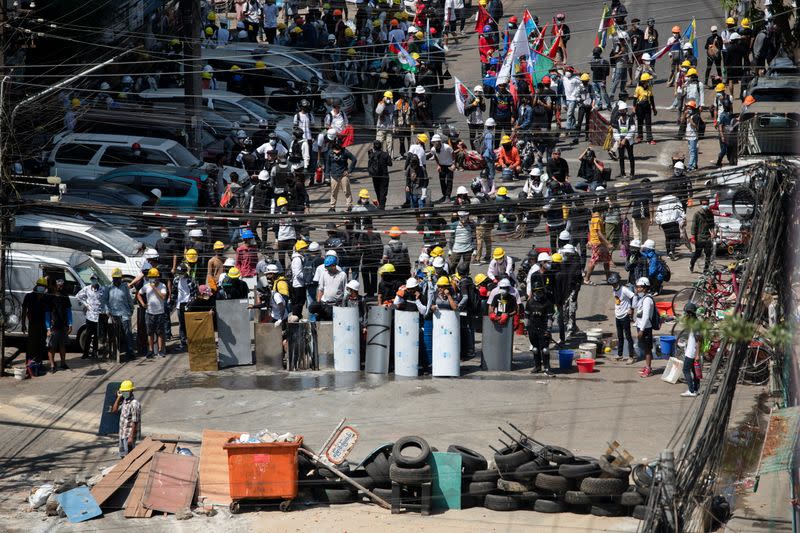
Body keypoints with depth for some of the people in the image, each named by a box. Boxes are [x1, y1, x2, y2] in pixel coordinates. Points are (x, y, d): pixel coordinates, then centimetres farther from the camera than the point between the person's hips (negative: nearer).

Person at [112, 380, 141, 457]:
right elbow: (114, 410, 14)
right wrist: (118, 398, 4)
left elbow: (134, 422, -21)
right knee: (123, 456, 16)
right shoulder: (124, 401, 9)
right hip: (122, 434, 9)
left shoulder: (134, 404, -19)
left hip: (129, 434, -9)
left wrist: (131, 437, -23)